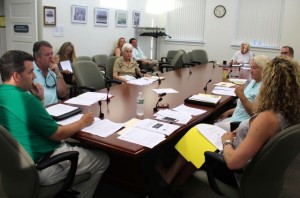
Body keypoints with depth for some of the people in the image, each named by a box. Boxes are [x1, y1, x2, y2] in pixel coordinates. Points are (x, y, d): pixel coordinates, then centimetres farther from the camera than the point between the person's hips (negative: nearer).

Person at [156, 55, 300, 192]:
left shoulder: (267, 118, -34)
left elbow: (233, 162, -33)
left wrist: (227, 141, -14)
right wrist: (241, 133, 1)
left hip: (240, 174, -7)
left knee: (194, 145, 11)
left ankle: (170, 180, 36)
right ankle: (172, 177, 30)